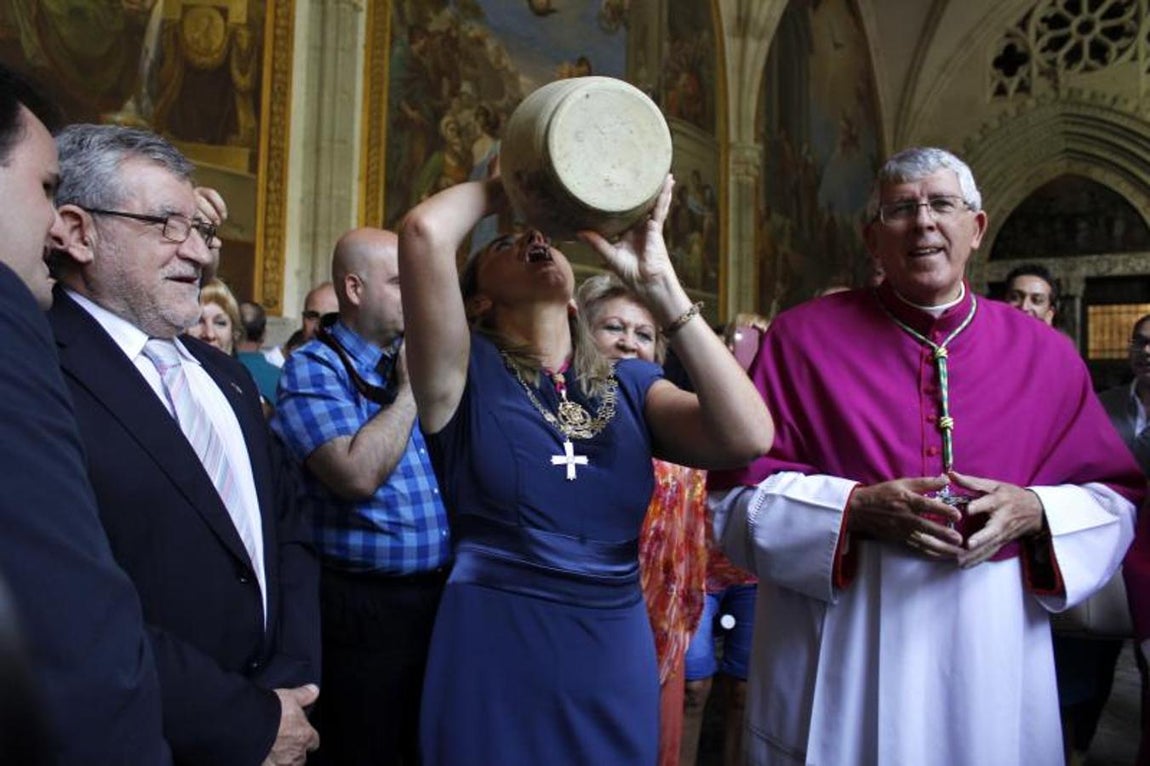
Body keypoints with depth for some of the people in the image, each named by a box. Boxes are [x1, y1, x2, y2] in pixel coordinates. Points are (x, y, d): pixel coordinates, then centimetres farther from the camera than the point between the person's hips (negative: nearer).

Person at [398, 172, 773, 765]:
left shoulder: (628, 383, 6)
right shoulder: (468, 371, -6)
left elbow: (747, 437, -12)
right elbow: (426, 230, -24)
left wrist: (657, 284, -12)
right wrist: (502, 190, -2)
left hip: (618, 659, 4)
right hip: (496, 657, -4)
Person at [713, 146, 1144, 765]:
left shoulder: (1044, 354, 4)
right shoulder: (802, 337, -4)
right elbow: (740, 497, -6)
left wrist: (1035, 510, -12)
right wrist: (856, 507, -20)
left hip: (992, 654, 3)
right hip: (840, 654, -2)